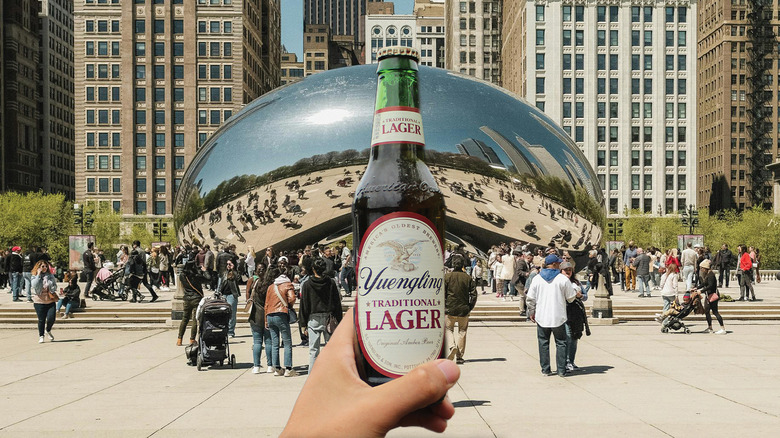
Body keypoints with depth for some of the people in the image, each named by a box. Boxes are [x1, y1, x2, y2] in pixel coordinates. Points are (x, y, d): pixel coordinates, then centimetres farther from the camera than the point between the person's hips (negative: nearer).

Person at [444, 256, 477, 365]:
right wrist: (470, 307, 10)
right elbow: (474, 294, 0)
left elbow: (442, 293, -6)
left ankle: (452, 346, -16)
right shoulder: (468, 278, 0)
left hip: (450, 309, -1)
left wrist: (443, 307, 5)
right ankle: (459, 356, 12)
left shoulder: (447, 276, -5)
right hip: (464, 309, 2)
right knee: (462, 332, 12)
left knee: (449, 329, 12)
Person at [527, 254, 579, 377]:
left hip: (542, 317, 2)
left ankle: (545, 369, 10)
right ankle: (561, 370, 5)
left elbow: (531, 298, 3)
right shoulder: (563, 279, -6)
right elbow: (570, 297, 1)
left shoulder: (537, 279, 1)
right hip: (558, 318, -2)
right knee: (561, 343, 7)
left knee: (543, 343, 9)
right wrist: (577, 295, 23)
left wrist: (531, 312, 16)